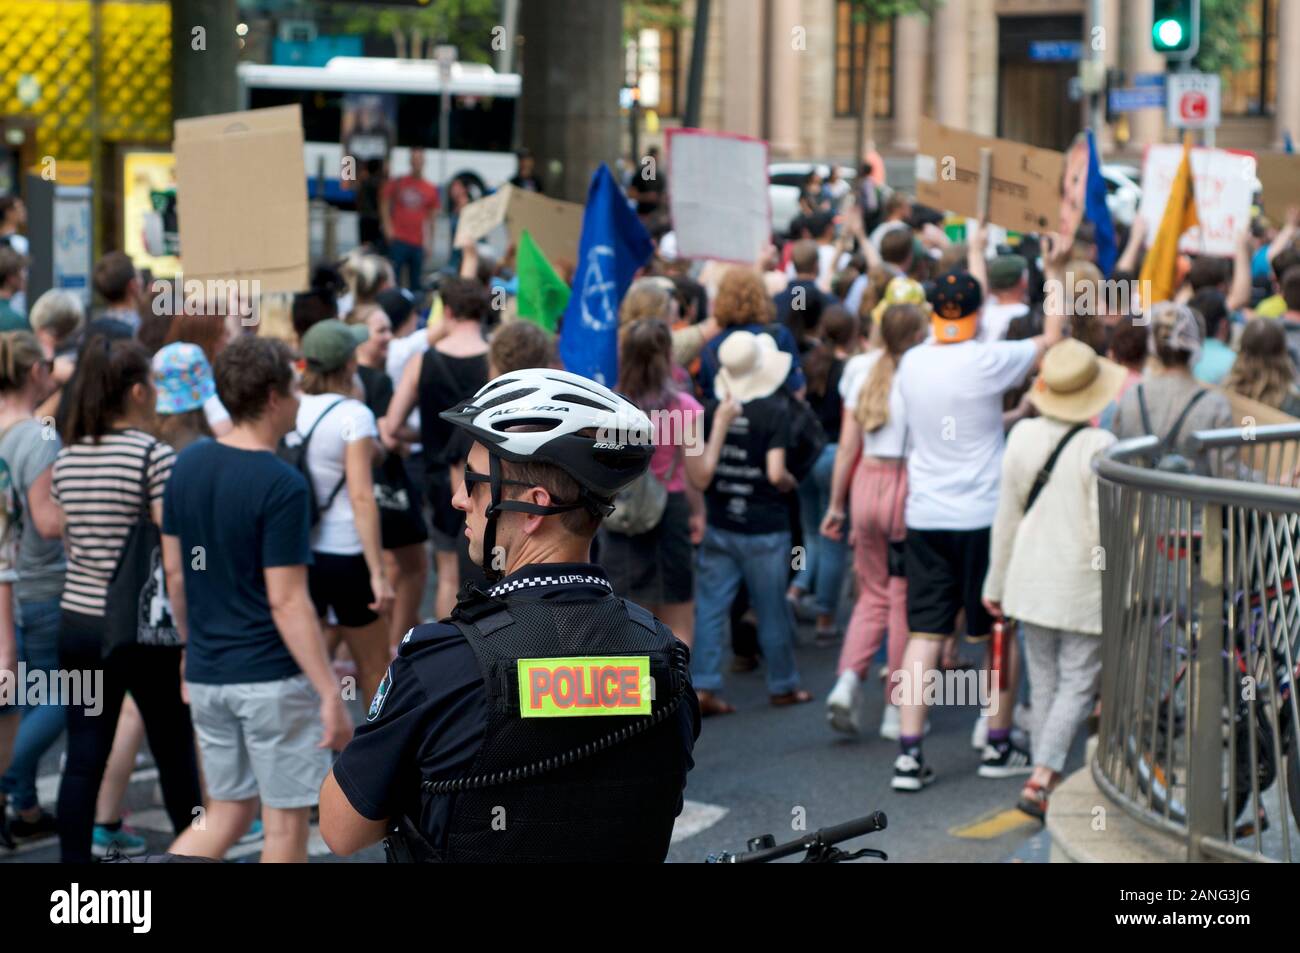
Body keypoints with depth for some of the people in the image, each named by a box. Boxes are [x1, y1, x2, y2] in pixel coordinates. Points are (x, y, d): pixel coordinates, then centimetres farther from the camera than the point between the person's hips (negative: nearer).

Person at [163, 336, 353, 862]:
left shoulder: (187, 464, 3)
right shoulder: (281, 484, -18)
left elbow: (174, 572, 10)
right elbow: (287, 602, -19)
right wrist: (330, 695, -16)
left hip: (207, 676, 7)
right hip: (272, 679, -7)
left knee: (228, 814, 18)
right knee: (285, 823, 8)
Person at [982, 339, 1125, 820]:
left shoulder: (1022, 436, -1)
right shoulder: (1098, 447, -16)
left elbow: (1007, 518, 5)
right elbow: (1105, 528, -16)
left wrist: (997, 582, 14)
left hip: (1031, 578, 5)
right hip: (1083, 586, -5)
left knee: (1044, 682, 13)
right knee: (1077, 684, 1)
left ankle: (1048, 781, 18)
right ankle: (1041, 779, -10)